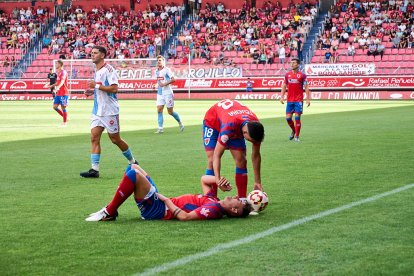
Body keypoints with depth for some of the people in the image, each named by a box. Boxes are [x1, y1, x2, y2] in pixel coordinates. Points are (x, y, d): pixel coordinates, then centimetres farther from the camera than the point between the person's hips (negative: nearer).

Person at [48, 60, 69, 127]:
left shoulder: (63, 72, -14)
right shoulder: (58, 72, 14)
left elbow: (62, 81, -30)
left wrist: (57, 88, -44)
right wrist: (52, 86, 28)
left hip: (64, 93, -9)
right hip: (58, 93, 9)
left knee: (63, 108, -3)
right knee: (55, 107, 5)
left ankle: (65, 122, 6)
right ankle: (65, 118, 18)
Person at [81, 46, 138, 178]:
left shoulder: (108, 69, -13)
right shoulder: (97, 71, 15)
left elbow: (114, 88, -22)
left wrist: (97, 86, -22)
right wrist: (92, 91, 10)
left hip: (110, 111, -8)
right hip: (98, 111, 8)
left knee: (115, 139, 3)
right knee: (94, 138, -5)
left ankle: (133, 162, 22)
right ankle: (94, 169, -7)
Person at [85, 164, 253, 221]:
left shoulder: (214, 209, -19)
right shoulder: (213, 201, 9)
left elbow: (184, 216, -26)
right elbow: (204, 179, 25)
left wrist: (166, 200, -15)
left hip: (158, 210, -10)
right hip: (162, 202, 10)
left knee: (134, 174, -26)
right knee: (134, 167, 12)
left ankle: (109, 213, -11)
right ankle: (111, 209, 9)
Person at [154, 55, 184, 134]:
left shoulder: (167, 70, -10)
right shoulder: (156, 71, 11)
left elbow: (173, 79, -17)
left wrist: (165, 84, -24)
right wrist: (157, 85, 6)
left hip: (167, 93, -6)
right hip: (160, 93, 6)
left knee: (170, 111, 0)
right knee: (159, 110, -6)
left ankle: (180, 123, 22)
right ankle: (160, 128, -5)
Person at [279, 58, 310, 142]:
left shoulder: (302, 75, -3)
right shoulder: (287, 74, 8)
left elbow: (306, 87, -2)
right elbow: (284, 86, 16)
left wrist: (308, 99, -8)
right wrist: (282, 96, 7)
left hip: (298, 100, -4)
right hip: (289, 100, 4)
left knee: (297, 117, -7)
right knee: (288, 118, 3)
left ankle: (297, 136, 0)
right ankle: (293, 131, 30)